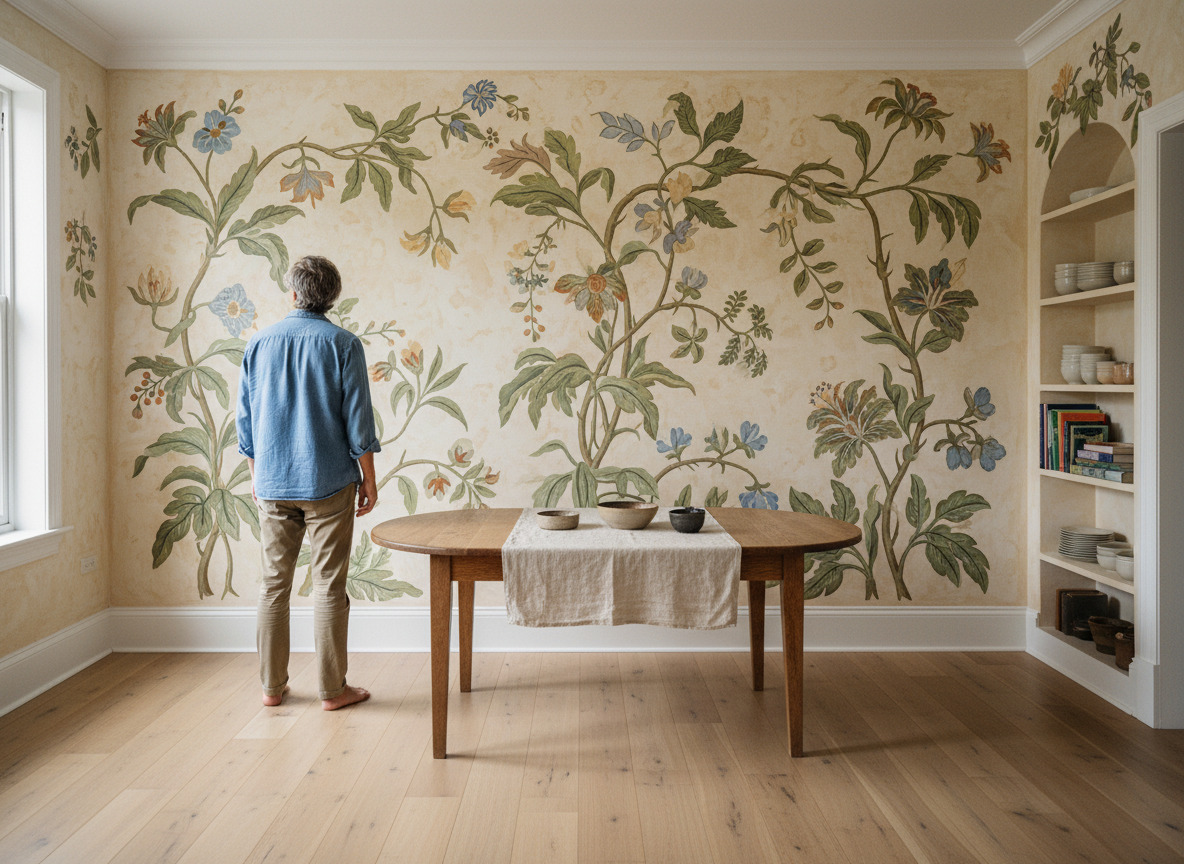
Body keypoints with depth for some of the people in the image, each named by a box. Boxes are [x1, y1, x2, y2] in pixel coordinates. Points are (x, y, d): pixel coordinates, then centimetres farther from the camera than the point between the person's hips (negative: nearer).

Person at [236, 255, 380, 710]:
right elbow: (357, 419, -8)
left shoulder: (259, 343, 6)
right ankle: (333, 689, 8)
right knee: (329, 587, 2)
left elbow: (245, 420, 10)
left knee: (273, 583, 12)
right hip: (329, 483, -3)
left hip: (272, 484, 4)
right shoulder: (343, 344, -6)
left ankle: (272, 685, 20)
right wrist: (369, 480, 0)